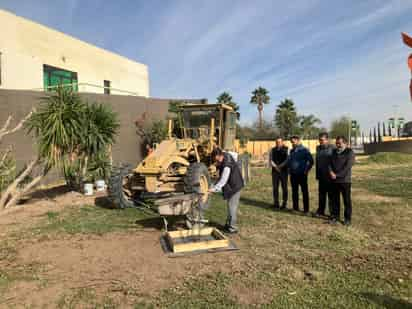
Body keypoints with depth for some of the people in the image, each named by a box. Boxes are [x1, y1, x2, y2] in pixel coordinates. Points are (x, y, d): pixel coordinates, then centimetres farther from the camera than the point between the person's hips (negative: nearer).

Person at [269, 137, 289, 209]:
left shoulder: (286, 149, -2)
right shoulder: (273, 150, 9)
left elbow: (287, 160, -10)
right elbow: (270, 160, 5)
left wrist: (280, 166, -17)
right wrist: (275, 166, -10)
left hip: (283, 171, -3)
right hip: (275, 171, 3)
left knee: (284, 187, 2)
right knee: (275, 187, 4)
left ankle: (284, 203, 13)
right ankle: (276, 203, 14)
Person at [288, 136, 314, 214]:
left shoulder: (304, 150, -8)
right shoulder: (292, 151, 11)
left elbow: (311, 161, -8)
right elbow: (289, 161, 21)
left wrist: (306, 170, -8)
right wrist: (289, 169, 11)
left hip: (302, 174, -6)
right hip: (293, 174, 6)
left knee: (305, 192, 1)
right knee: (294, 191, 12)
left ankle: (306, 210, 7)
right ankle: (295, 208, 22)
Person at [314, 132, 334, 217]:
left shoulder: (332, 149, -11)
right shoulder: (318, 148, 9)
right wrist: (317, 174, 12)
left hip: (330, 176, -6)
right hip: (321, 176, 6)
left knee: (331, 195, 4)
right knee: (321, 194, 13)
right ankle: (320, 211, 22)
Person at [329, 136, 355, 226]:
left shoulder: (349, 152, -5)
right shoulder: (334, 152, 14)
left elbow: (347, 166, -13)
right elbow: (330, 163, 9)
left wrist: (337, 175, -16)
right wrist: (331, 172, -10)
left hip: (345, 180, -5)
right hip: (334, 180, 5)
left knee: (347, 200, 3)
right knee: (335, 199, 11)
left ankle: (348, 218, 13)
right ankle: (335, 216, 21)